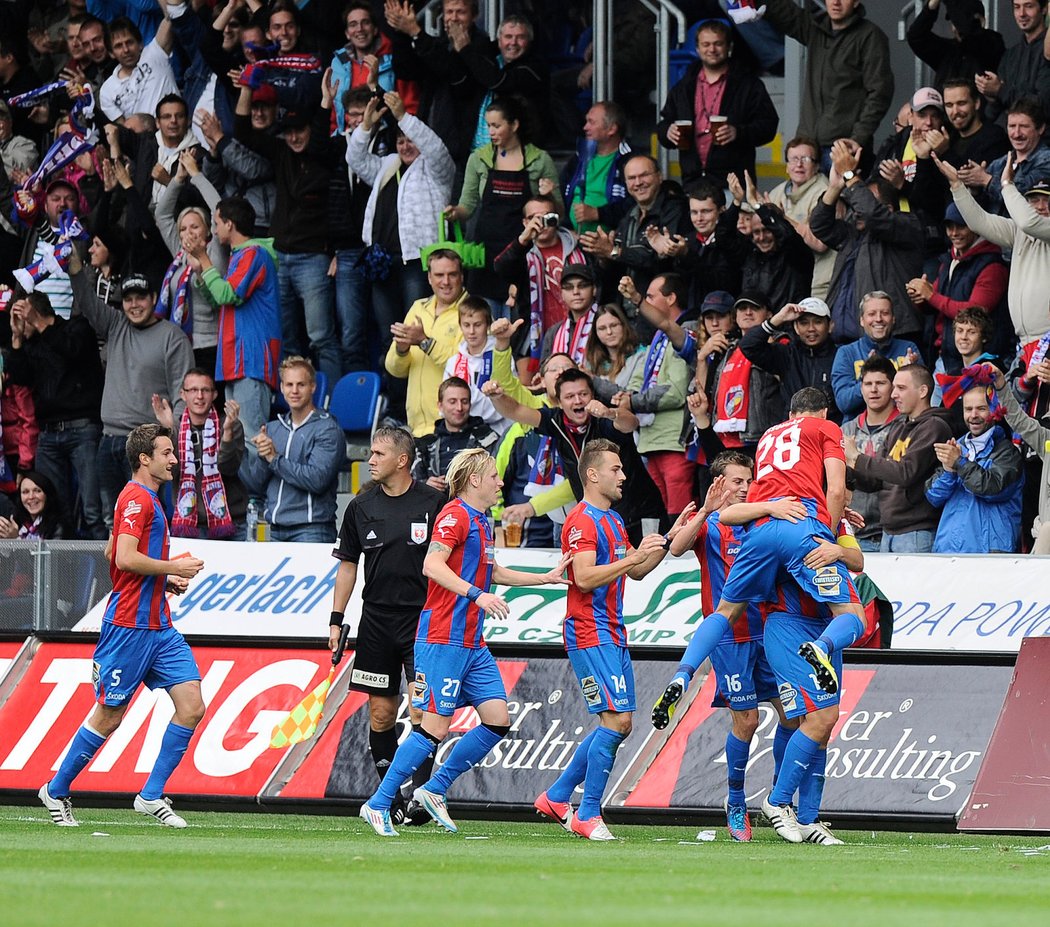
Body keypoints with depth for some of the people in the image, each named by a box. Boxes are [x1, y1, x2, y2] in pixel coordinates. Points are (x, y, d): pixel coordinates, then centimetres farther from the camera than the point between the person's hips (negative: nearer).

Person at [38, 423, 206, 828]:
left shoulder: (148, 500, 19)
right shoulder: (137, 498, -12)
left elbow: (112, 553, 28)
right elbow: (126, 558, -23)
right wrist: (173, 568, -13)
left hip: (158, 624, 9)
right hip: (129, 624, -9)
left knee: (192, 706, -4)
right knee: (109, 716, -1)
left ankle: (151, 796, 0)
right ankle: (56, 791, 16)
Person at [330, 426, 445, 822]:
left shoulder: (434, 502, -3)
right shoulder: (361, 507, 6)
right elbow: (348, 564, 14)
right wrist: (336, 619, 10)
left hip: (423, 618, -3)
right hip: (376, 619, 4)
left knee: (421, 711, -12)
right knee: (381, 712, 4)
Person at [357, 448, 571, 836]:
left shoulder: (480, 522, 19)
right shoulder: (455, 516, -11)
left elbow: (494, 572, 35)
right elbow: (432, 565, -25)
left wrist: (547, 578, 36)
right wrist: (476, 594, -33)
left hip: (473, 644, 9)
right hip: (443, 640, -9)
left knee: (497, 720, 2)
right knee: (435, 726, -10)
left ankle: (434, 790, 11)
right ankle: (378, 804, -3)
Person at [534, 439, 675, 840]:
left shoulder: (613, 520, 19)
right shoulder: (582, 521, -12)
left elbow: (636, 572, 25)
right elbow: (584, 577, -23)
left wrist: (668, 542, 13)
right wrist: (634, 555, -24)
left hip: (613, 634, 10)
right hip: (590, 635, -10)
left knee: (618, 724, 11)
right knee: (616, 720, -14)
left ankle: (557, 797, 20)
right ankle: (588, 815, -9)